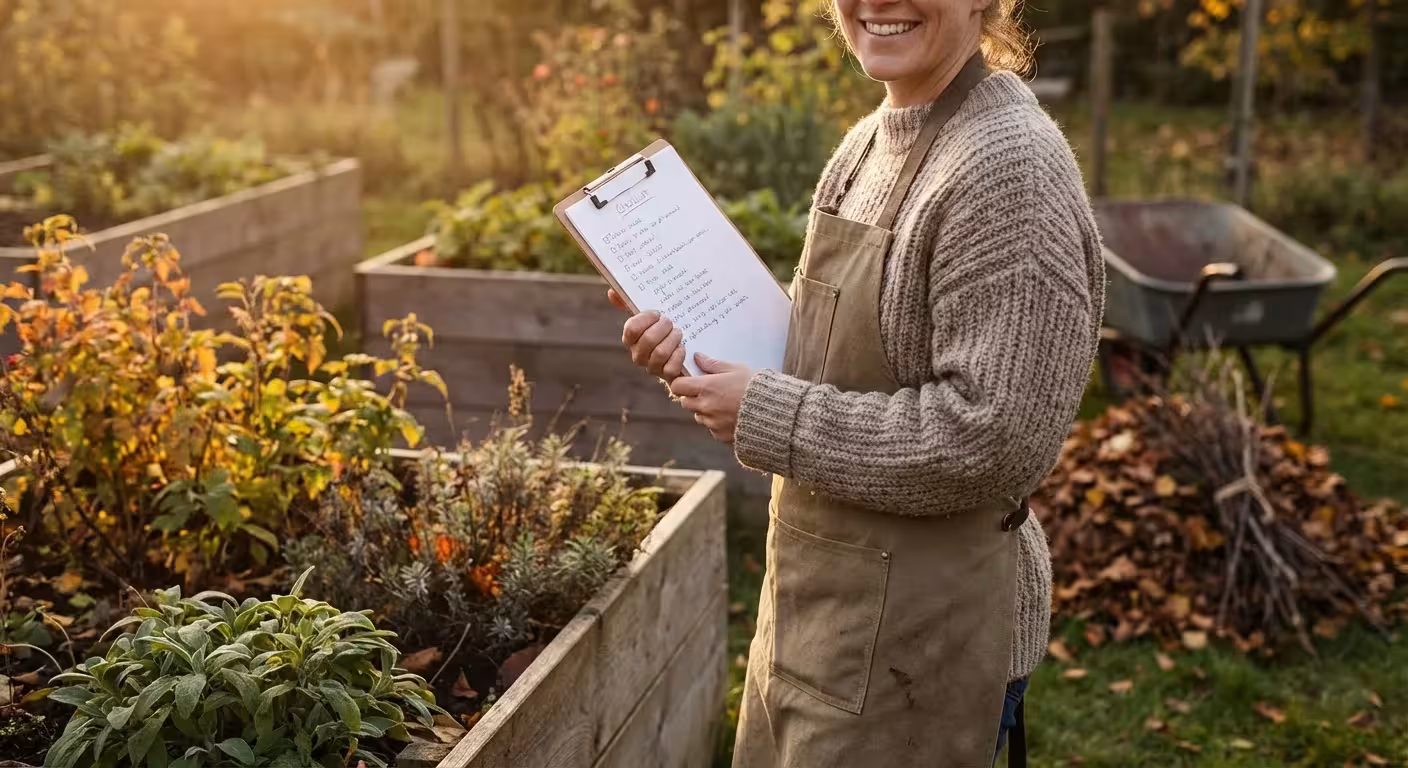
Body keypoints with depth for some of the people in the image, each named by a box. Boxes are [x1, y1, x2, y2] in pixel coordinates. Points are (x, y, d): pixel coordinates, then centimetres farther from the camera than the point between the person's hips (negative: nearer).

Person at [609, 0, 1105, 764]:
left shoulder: (1009, 164, -22)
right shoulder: (870, 141, 5)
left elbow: (994, 440, -26)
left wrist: (767, 416, -20)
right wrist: (704, 342, -2)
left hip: (921, 630, -8)